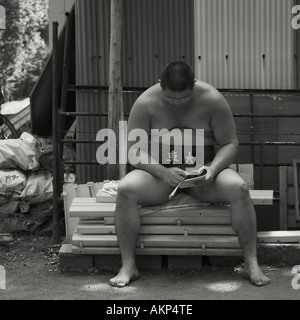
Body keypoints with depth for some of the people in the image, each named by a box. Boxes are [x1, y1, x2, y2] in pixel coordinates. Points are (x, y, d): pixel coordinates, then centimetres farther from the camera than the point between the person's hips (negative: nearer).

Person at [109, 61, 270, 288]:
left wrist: (212, 169, -25)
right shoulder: (146, 103, -10)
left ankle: (251, 263, -19)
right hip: (160, 170, 0)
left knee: (239, 188, -30)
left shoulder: (212, 100, -9)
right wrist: (163, 172, -28)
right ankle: (128, 266, -22)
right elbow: (134, 150, -11)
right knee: (125, 189, -31)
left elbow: (230, 144, -5)